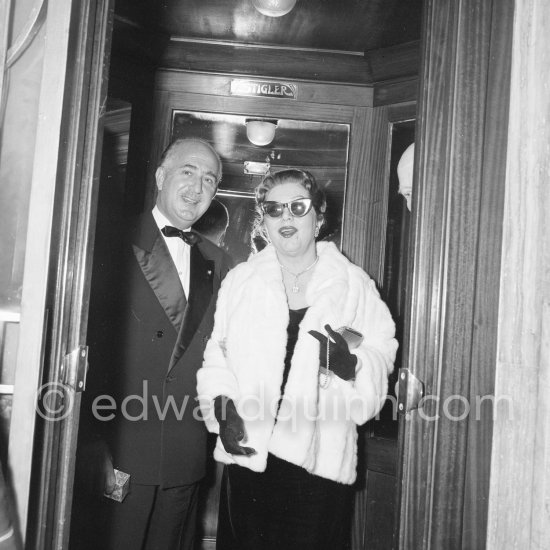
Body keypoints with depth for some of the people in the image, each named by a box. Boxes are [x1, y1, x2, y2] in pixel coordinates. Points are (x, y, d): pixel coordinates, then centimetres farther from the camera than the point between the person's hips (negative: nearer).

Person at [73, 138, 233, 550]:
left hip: (186, 461, 5)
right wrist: (93, 446, -14)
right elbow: (86, 347, -11)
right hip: (117, 455, -4)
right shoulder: (117, 247, -6)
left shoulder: (217, 264, 10)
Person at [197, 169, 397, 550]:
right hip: (248, 453, 1)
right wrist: (222, 408, -9)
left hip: (321, 461, -1)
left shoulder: (355, 285, 5)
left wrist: (352, 364, -19)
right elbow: (216, 357, 6)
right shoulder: (240, 280, 8)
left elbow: (381, 357, 1)